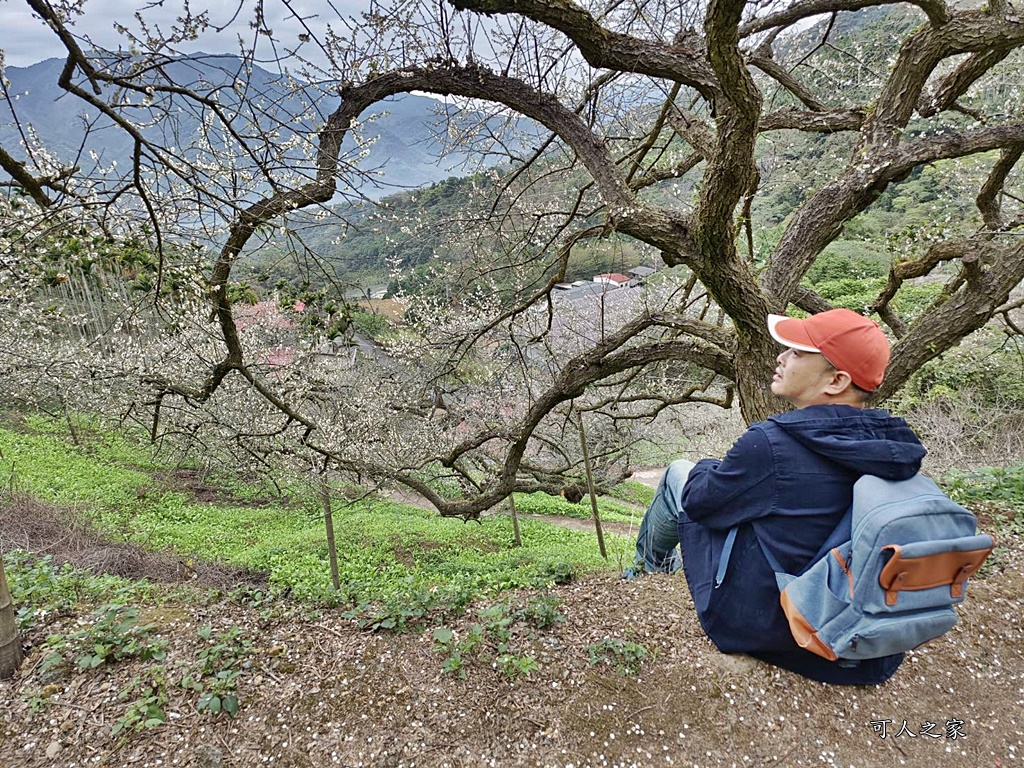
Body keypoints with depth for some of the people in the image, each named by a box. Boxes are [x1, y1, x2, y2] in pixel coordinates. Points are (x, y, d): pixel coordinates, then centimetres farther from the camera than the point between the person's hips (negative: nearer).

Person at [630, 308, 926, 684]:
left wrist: (708, 468, 10)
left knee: (679, 474, 9)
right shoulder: (893, 444, -9)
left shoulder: (772, 445, -30)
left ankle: (649, 563, 38)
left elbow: (697, 500, -13)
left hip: (751, 622, -6)